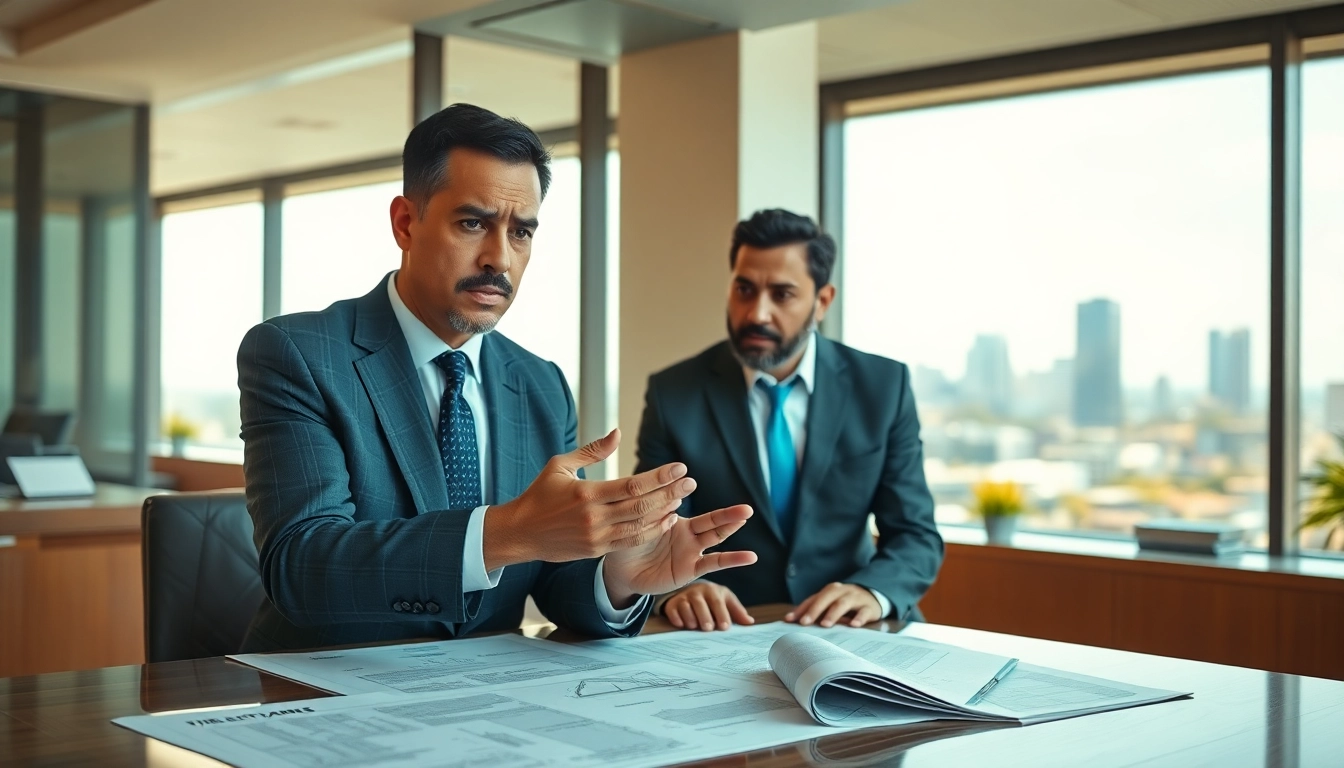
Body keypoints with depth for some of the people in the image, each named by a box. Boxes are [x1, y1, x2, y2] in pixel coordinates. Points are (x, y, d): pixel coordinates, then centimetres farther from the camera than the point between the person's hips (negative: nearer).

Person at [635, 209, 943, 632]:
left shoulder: (883, 386, 2)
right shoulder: (674, 394, -1)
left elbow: (916, 535, 1)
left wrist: (872, 592, -21)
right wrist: (678, 589, -27)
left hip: (844, 632, -1)